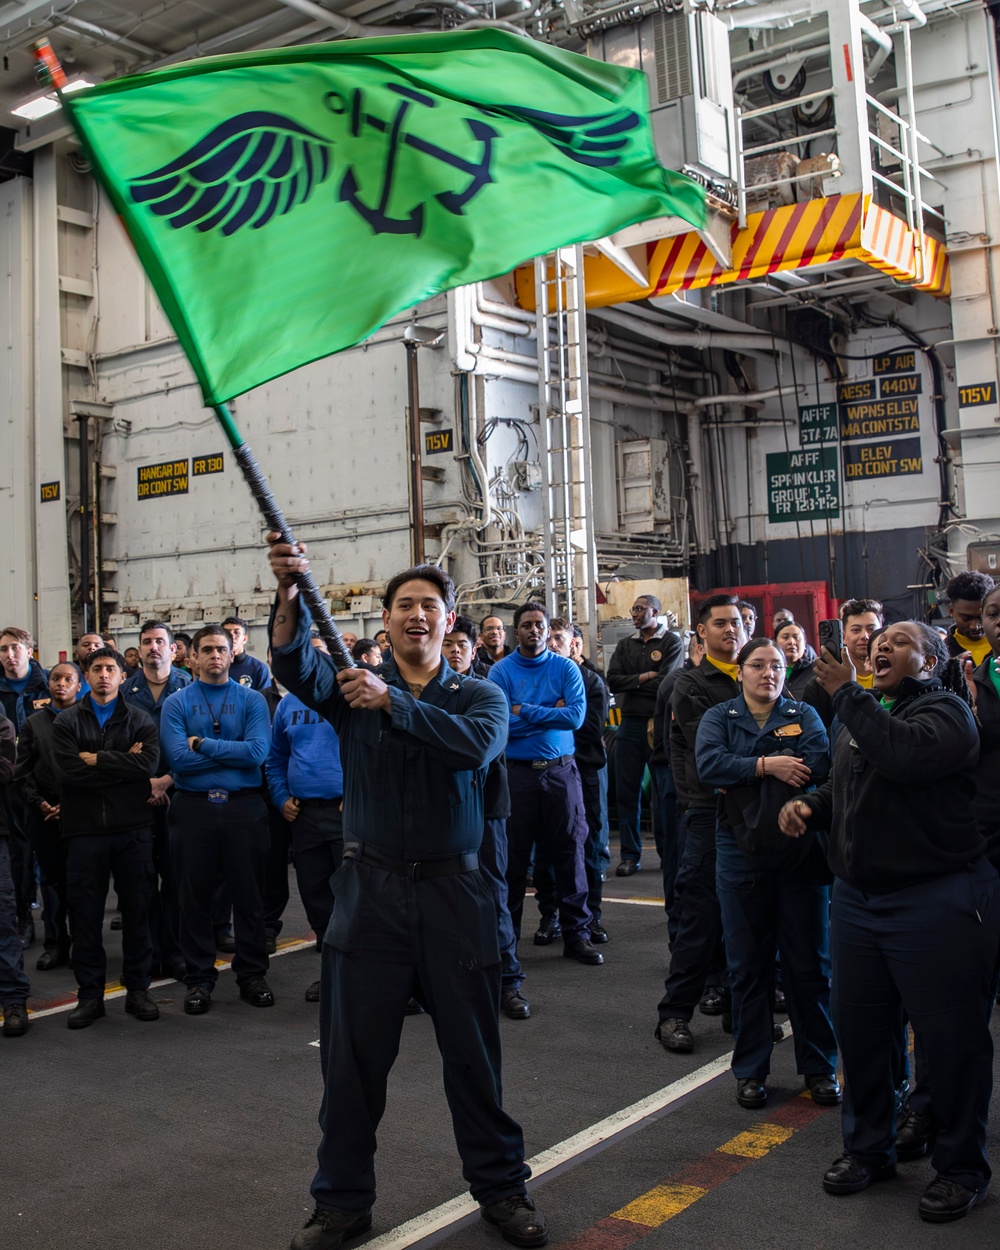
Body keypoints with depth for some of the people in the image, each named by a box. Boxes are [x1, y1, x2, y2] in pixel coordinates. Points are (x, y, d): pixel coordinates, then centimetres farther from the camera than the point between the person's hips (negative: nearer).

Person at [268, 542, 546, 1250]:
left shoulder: (480, 695, 3)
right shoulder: (353, 686, 4)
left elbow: (478, 743, -20)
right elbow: (295, 667, -16)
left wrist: (391, 702, -28)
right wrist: (291, 597, -34)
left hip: (454, 895, 0)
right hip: (370, 892, 1)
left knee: (474, 1052, 10)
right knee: (353, 1055, 9)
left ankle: (501, 1187, 29)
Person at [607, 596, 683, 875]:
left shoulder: (672, 642, 0)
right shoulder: (625, 646, 15)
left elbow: (665, 683, -12)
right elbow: (613, 681, 1)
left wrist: (631, 683, -3)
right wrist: (644, 678, -10)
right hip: (630, 724, 4)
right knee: (627, 792, 4)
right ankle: (630, 856, 11)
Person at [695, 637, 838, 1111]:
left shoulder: (803, 714, 7)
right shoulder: (719, 717, 7)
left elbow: (817, 764, -13)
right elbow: (709, 764, -13)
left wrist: (742, 778, -15)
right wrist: (767, 765, -18)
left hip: (801, 853, 0)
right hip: (742, 854, 0)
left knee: (809, 962, 6)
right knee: (748, 965, 6)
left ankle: (820, 1066, 21)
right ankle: (750, 1070, 18)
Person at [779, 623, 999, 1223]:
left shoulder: (945, 710, -10)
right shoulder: (863, 717, 14)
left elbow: (905, 755, -31)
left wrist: (847, 693, -23)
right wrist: (810, 804, 5)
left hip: (937, 902, -7)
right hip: (858, 898, 8)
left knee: (951, 1039, 4)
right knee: (858, 1029, 14)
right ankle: (869, 1148, 33)